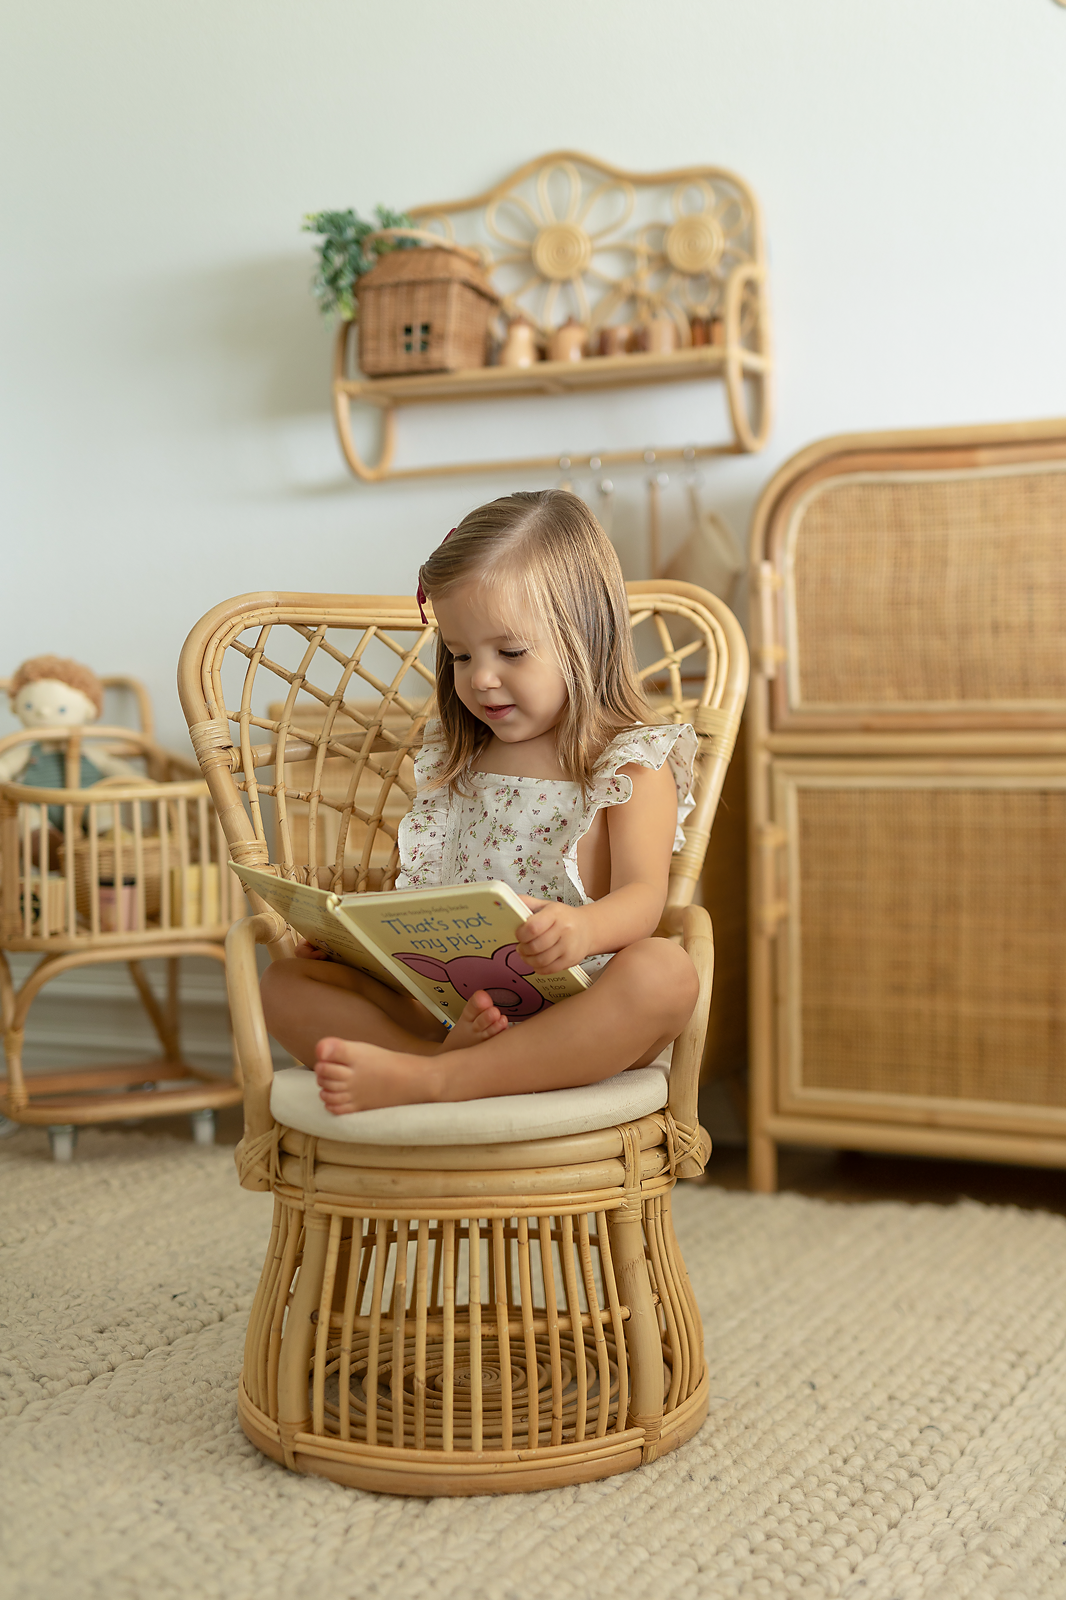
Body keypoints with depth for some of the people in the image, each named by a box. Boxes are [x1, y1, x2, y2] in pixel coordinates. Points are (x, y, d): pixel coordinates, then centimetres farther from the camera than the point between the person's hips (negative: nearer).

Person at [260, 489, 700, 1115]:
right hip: (446, 1001, 5)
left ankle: (422, 1079, -38)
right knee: (288, 982, -6)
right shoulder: (451, 765, 17)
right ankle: (450, 1053, -32)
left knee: (666, 972, -35)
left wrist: (582, 929, -38)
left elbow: (643, 896, -14)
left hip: (579, 1007, -4)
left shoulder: (634, 764, 0)